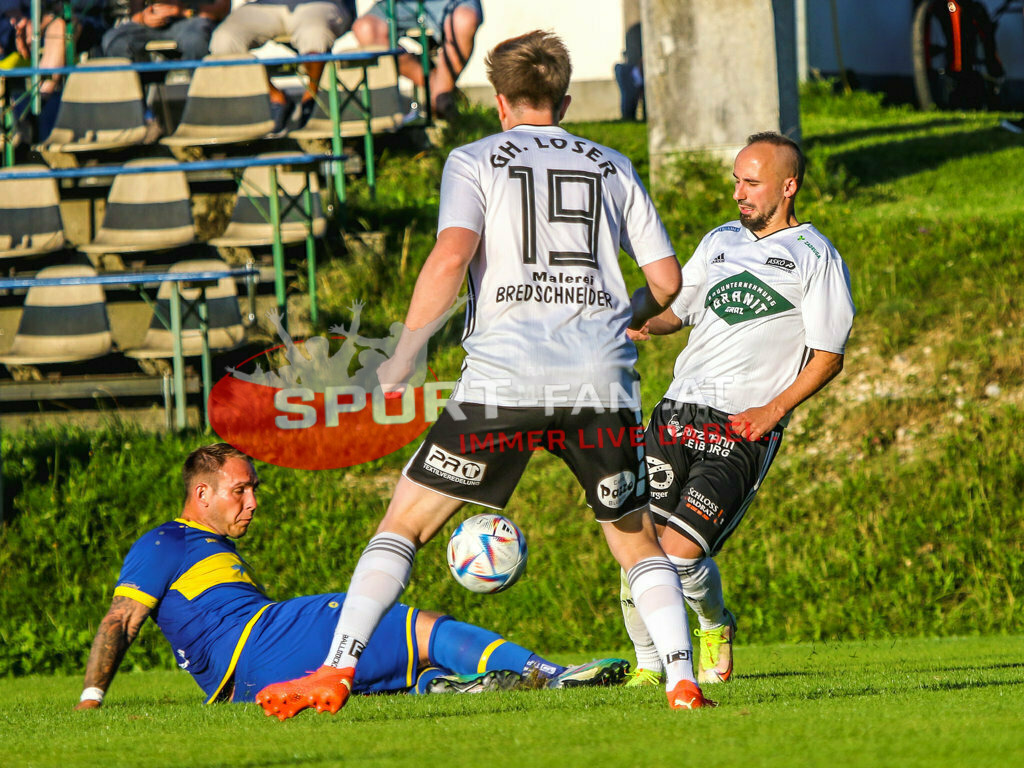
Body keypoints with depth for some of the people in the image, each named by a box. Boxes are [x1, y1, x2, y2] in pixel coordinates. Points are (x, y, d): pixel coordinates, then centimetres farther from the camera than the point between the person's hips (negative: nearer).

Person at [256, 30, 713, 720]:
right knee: (639, 544, 16)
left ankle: (336, 671, -6)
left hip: (505, 377, -2)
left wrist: (404, 355, -3)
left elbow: (451, 256, -8)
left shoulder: (475, 163, 9)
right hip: (602, 380, 2)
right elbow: (667, 278, 18)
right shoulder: (612, 167, 19)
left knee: (404, 525, 5)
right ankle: (683, 681, 0)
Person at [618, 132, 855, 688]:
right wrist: (643, 322, 2)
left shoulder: (816, 258, 1)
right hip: (678, 411, 5)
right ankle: (647, 665, 13)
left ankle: (715, 625, 15)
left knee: (680, 550, -17)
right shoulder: (720, 241, 19)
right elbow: (677, 308, 25)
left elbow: (828, 355, -1)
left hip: (742, 432, -5)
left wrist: (773, 411, -13)